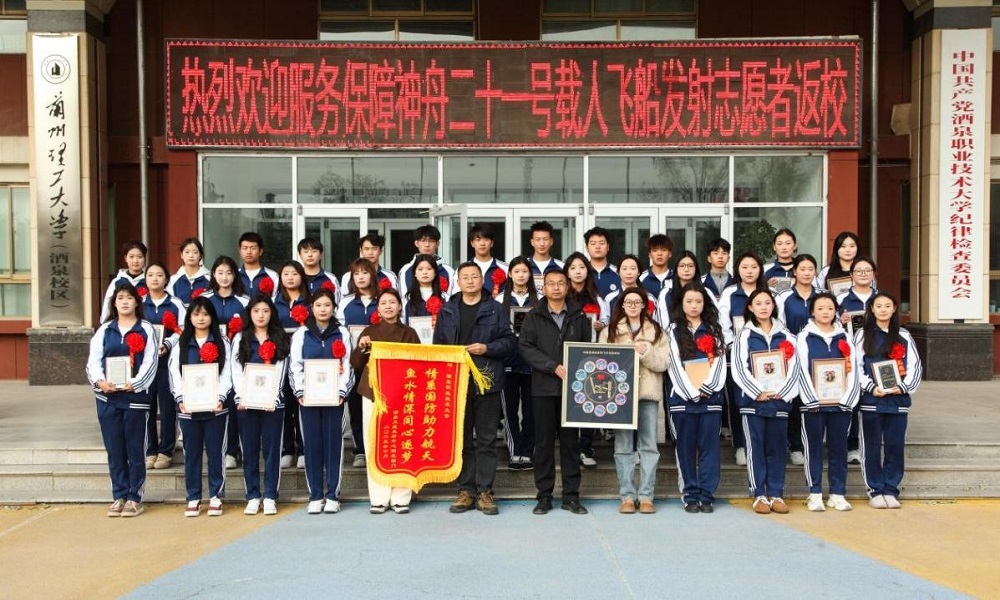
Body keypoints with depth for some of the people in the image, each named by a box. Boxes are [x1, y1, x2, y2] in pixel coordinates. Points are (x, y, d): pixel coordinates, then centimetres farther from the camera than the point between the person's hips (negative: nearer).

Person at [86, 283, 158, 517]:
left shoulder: (146, 330, 4)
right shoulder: (104, 330, 12)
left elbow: (150, 362, -5)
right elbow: (93, 360, 3)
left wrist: (134, 383, -19)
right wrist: (99, 380, -15)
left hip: (136, 396, -3)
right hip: (107, 397, 3)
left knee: (135, 450, 1)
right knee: (114, 450, 7)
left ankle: (134, 498, 9)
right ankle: (119, 496, 16)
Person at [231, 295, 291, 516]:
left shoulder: (280, 340, 8)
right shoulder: (240, 338, 10)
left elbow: (280, 372, 0)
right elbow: (236, 371, 3)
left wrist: (272, 399, -12)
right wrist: (241, 398, -10)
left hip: (272, 402, -1)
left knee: (272, 448, 1)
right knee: (250, 449, 4)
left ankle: (270, 497, 7)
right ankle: (253, 496, 11)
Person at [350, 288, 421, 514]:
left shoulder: (409, 333, 8)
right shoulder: (369, 332, 9)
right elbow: (355, 365, 7)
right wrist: (361, 348, -10)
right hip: (373, 393, 1)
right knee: (375, 445, -2)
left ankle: (400, 498, 3)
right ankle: (378, 498, 4)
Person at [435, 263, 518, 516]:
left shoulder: (495, 309, 5)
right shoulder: (447, 310, 11)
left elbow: (510, 341, 2)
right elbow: (438, 344, 12)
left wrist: (487, 348, -13)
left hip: (487, 382, -2)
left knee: (486, 440, 2)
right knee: (462, 439, 8)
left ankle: (485, 491, 9)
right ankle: (466, 490, 16)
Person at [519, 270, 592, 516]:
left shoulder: (579, 316, 10)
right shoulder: (534, 316, 5)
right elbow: (525, 347, -5)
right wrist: (554, 367, -14)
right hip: (543, 387, -1)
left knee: (571, 441, 6)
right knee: (544, 442, 3)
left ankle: (571, 495, 13)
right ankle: (544, 496, 11)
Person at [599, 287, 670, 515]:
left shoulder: (656, 332, 10)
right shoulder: (609, 331, 11)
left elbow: (663, 362, 0)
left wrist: (646, 352, -15)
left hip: (648, 394, 0)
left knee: (648, 446, 1)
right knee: (623, 446, 2)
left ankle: (646, 496, 7)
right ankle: (627, 496, 7)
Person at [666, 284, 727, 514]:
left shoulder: (714, 331, 13)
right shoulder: (674, 331, 7)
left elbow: (719, 363, 4)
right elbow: (674, 365, -2)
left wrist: (707, 388, -10)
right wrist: (692, 392, -10)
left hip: (711, 397, 2)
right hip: (683, 397, -1)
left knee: (709, 446, 1)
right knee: (686, 447, 2)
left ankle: (707, 495, 7)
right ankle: (690, 496, 8)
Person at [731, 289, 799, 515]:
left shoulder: (786, 336, 11)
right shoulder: (744, 335, 4)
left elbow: (793, 368, 5)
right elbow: (739, 369, -4)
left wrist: (782, 393, -8)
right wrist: (758, 393, -12)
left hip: (780, 399, 2)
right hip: (753, 399, -2)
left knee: (777, 447, 6)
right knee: (756, 448, 1)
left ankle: (776, 494, 13)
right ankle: (759, 495, 6)